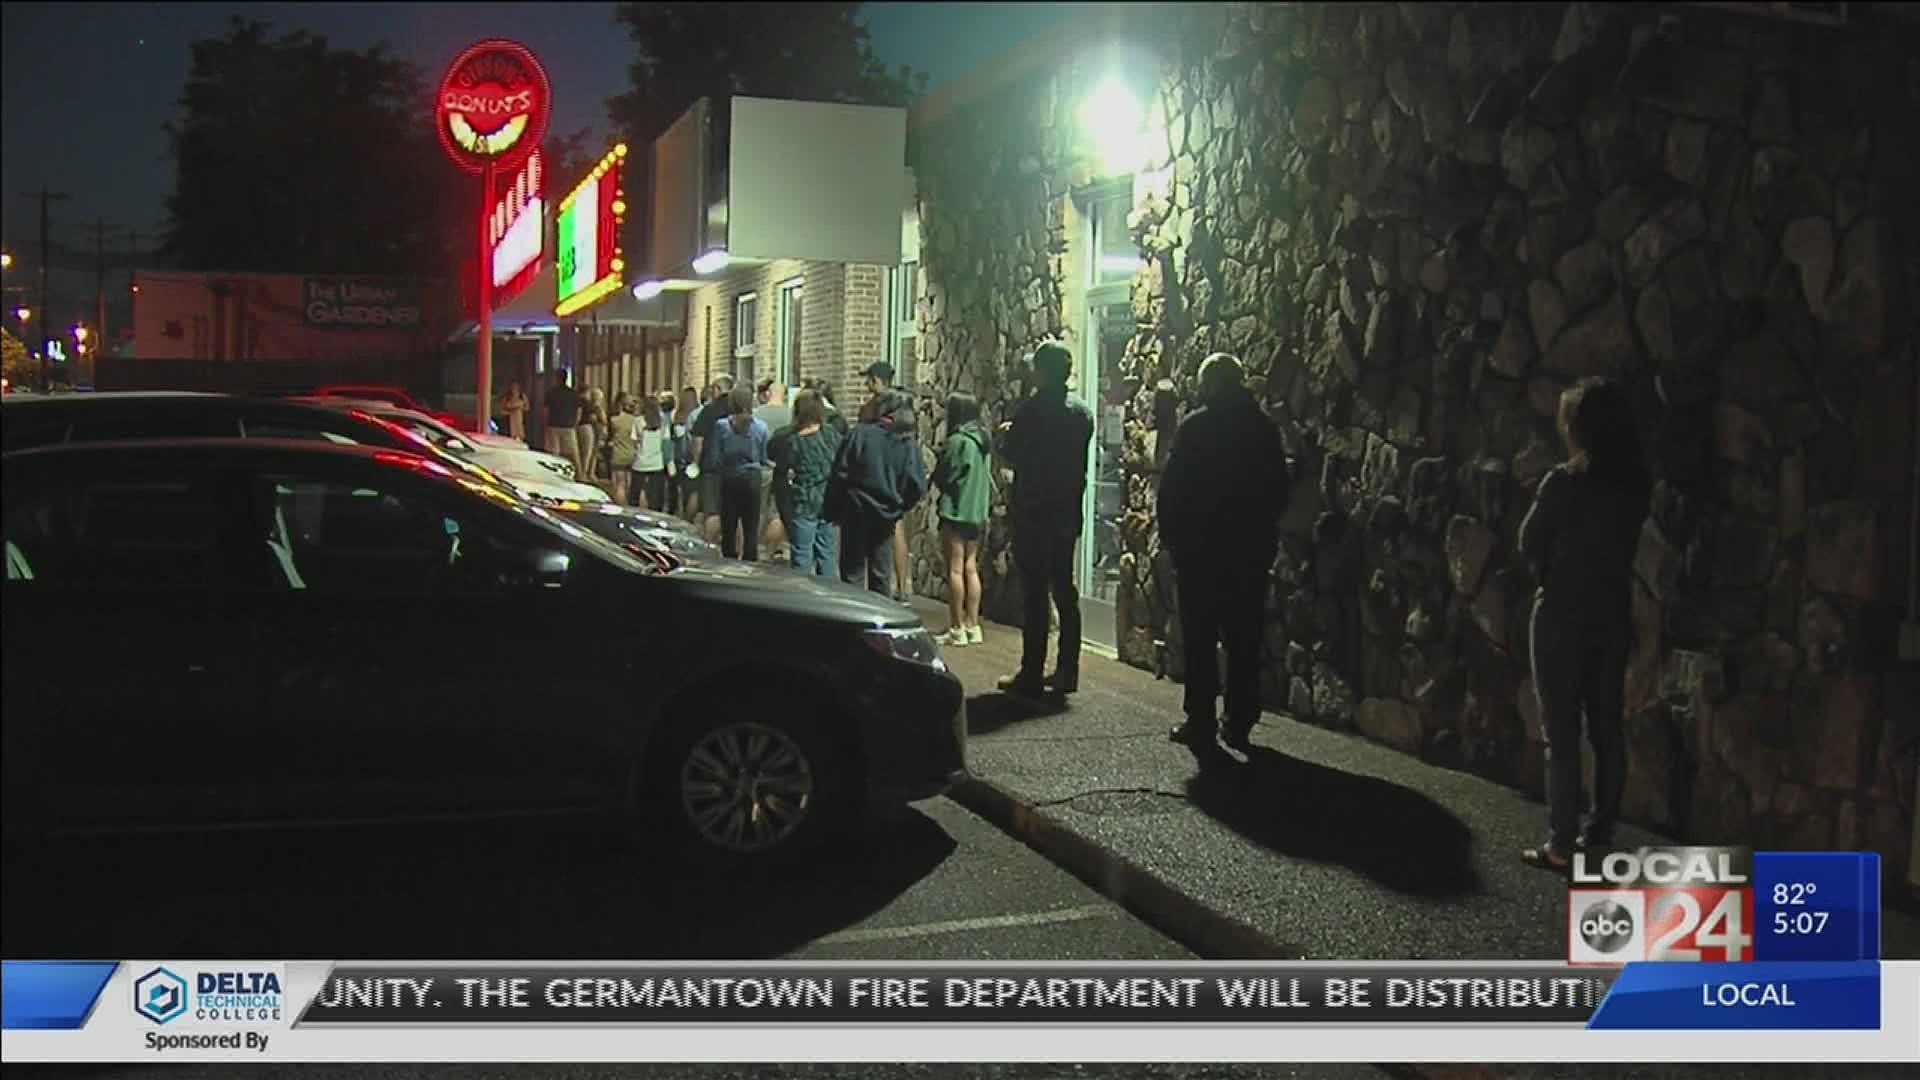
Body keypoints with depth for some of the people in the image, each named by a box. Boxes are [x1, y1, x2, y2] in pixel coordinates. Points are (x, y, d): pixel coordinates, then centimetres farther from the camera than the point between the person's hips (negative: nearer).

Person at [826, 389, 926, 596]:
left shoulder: (861, 434, -8)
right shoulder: (909, 445, -3)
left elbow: (840, 474, -9)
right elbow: (917, 486, -6)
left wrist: (833, 512, -1)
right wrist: (899, 509, 11)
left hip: (855, 512, -2)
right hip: (886, 517, 2)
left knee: (852, 572, 5)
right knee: (881, 575, 12)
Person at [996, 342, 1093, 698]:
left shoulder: (1033, 409, -14)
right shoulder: (1082, 413, 5)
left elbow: (1012, 454, -8)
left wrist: (1006, 435, 13)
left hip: (1033, 514, -6)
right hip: (1068, 513, 6)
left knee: (1035, 593, -3)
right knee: (1064, 591, 12)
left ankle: (1031, 675, 1)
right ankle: (1067, 671, 16)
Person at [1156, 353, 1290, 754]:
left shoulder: (1195, 427, -8)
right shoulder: (1264, 427, 4)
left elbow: (1172, 487, -9)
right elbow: (1279, 489, 9)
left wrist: (1168, 533, 1)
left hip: (1199, 545, -4)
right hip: (1253, 546, 4)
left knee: (1199, 638, 2)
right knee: (1244, 639, 9)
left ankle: (1201, 723, 1)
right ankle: (1239, 723, 12)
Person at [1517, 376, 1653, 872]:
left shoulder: (1563, 483, -16)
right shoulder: (1634, 484, 1)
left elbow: (1529, 545, -4)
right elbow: (1619, 541, 12)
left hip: (1562, 616, -6)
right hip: (1612, 615, 6)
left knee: (1562, 734, 0)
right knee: (1607, 728, 12)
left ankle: (1561, 845, 3)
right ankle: (1600, 834, 20)